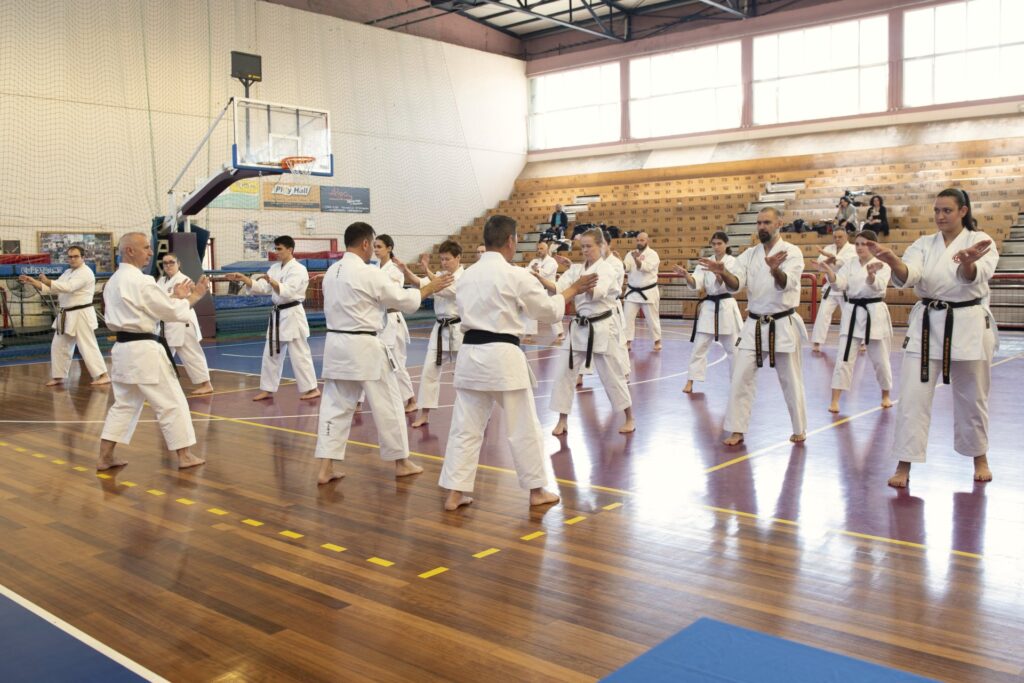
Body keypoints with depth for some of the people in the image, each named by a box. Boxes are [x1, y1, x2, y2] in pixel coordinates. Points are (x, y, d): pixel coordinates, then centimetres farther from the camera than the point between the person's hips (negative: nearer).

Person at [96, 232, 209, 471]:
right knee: (172, 403, 0)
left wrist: (176, 297, 12)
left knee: (124, 404, 18)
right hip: (144, 350, -9)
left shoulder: (113, 281, 14)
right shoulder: (141, 281, -16)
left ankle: (105, 457, 18)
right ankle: (185, 456, 6)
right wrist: (194, 297, 3)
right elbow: (171, 312, -13)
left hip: (123, 348, 9)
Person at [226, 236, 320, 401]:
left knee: (299, 355, -5)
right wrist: (243, 279, -9)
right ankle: (267, 390, 20)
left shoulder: (298, 269, -14)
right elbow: (262, 287, 3)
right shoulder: (275, 268, 11)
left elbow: (287, 291, -28)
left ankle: (312, 389, 4)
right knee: (271, 355, 12)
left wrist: (271, 281, -44)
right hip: (278, 315, 8)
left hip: (292, 315, -8)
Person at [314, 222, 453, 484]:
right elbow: (404, 300, -6)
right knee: (387, 404, 7)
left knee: (335, 405, 9)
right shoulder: (369, 274, -14)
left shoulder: (331, 272, 9)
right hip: (364, 347, -7)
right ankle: (401, 462, 19)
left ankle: (326, 468, 6)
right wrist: (429, 288, 9)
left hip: (336, 344, 7)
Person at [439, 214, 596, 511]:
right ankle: (537, 490, 20)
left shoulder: (467, 275, 8)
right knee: (523, 428, 8)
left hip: (470, 353, 5)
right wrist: (572, 290, 16)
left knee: (466, 427, 9)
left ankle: (454, 493, 10)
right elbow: (549, 310, 1)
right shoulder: (516, 276, -9)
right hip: (503, 356, -5)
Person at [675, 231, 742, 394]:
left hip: (726, 307, -3)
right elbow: (695, 283, -10)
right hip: (708, 306, 3)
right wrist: (686, 275, -32)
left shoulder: (732, 262, -5)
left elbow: (727, 283, -21)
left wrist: (717, 273, -41)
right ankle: (690, 381, 7)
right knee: (699, 346, 2)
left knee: (733, 347, 7)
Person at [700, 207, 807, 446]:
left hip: (783, 325, -3)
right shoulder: (749, 254, 5)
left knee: (791, 381, 7)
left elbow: (786, 283, -25)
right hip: (754, 325, 4)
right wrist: (723, 272, -32)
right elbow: (735, 284, -9)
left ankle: (799, 429, 25)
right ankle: (737, 430, 9)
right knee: (740, 377, -1)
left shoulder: (792, 252, -7)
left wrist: (775, 269, -48)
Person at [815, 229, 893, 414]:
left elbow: (877, 286, -25)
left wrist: (871, 275, -48)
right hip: (852, 313, 2)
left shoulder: (882, 266, -5)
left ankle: (885, 395, 31)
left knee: (880, 359, 9)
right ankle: (835, 400, -1)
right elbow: (838, 284, -11)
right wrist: (829, 272, -32)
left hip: (875, 314, -2)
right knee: (844, 357, -3)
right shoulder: (850, 264, 5)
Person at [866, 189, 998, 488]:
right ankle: (904, 466, 3)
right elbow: (908, 274, -17)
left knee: (972, 397, 12)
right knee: (913, 396, -3)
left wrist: (967, 263, -50)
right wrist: (892, 261, -41)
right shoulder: (924, 244, 3)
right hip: (928, 325, 2)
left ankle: (980, 458, 34)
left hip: (968, 326, -2)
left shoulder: (980, 242, -4)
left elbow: (975, 275, -26)